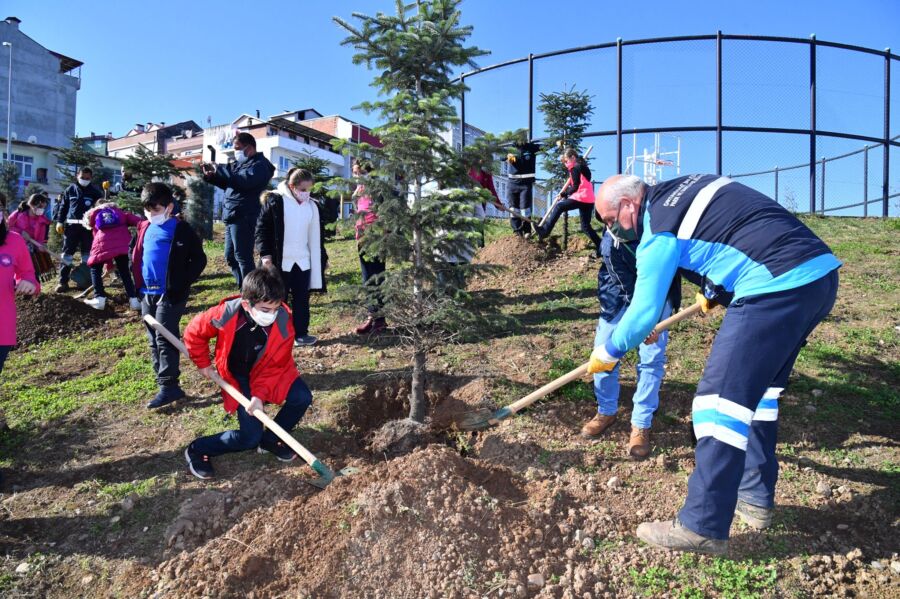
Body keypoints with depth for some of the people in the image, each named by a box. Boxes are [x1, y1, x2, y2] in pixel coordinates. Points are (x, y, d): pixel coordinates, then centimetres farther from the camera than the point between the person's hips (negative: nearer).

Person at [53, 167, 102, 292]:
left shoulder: (95, 192, 5)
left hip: (88, 226, 0)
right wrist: (59, 221, 3)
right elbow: (62, 206, 10)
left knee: (87, 254, 7)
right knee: (67, 253, 0)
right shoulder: (70, 189, 7)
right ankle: (63, 282, 3)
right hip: (71, 225, 0)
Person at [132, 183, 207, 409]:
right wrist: (137, 283, 10)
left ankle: (168, 386, -3)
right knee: (154, 341, 12)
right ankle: (165, 382, 22)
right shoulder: (144, 228, 10)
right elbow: (136, 257, 21)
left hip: (170, 295, -7)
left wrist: (182, 283, -15)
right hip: (147, 294, 7)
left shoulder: (180, 229, -9)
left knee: (165, 339, -8)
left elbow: (199, 259, -8)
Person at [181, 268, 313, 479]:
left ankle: (271, 439, 4)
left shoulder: (284, 323, -25)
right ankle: (197, 450, 13)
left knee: (302, 397, -22)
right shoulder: (225, 315, -29)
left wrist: (260, 394, -27)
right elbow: (194, 332, -8)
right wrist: (204, 364, 1)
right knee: (250, 437, -12)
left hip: (268, 374, 3)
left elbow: (274, 365, -15)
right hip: (237, 378, -2)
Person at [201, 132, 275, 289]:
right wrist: (211, 176, 11)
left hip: (243, 217, -10)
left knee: (242, 257, -8)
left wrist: (219, 169, -16)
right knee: (231, 257, 15)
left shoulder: (259, 165, -9)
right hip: (231, 216, 10)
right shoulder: (240, 163, 20)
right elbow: (228, 184, 28)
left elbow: (243, 181, -25)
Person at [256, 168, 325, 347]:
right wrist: (265, 254, -13)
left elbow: (315, 237, 13)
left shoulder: (312, 206, 8)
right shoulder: (275, 200, -6)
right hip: (279, 261, -4)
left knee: (302, 298, 7)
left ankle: (301, 333, 16)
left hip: (303, 261, 4)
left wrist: (320, 260, 12)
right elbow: (262, 228, -6)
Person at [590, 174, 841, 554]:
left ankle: (703, 527, 1)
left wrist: (607, 354, 13)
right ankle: (756, 498, 32)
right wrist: (712, 290, 44)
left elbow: (643, 313, -4)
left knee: (722, 397, -6)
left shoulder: (658, 230, -6)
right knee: (760, 389, 20)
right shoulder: (686, 186, 19)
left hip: (777, 287, -10)